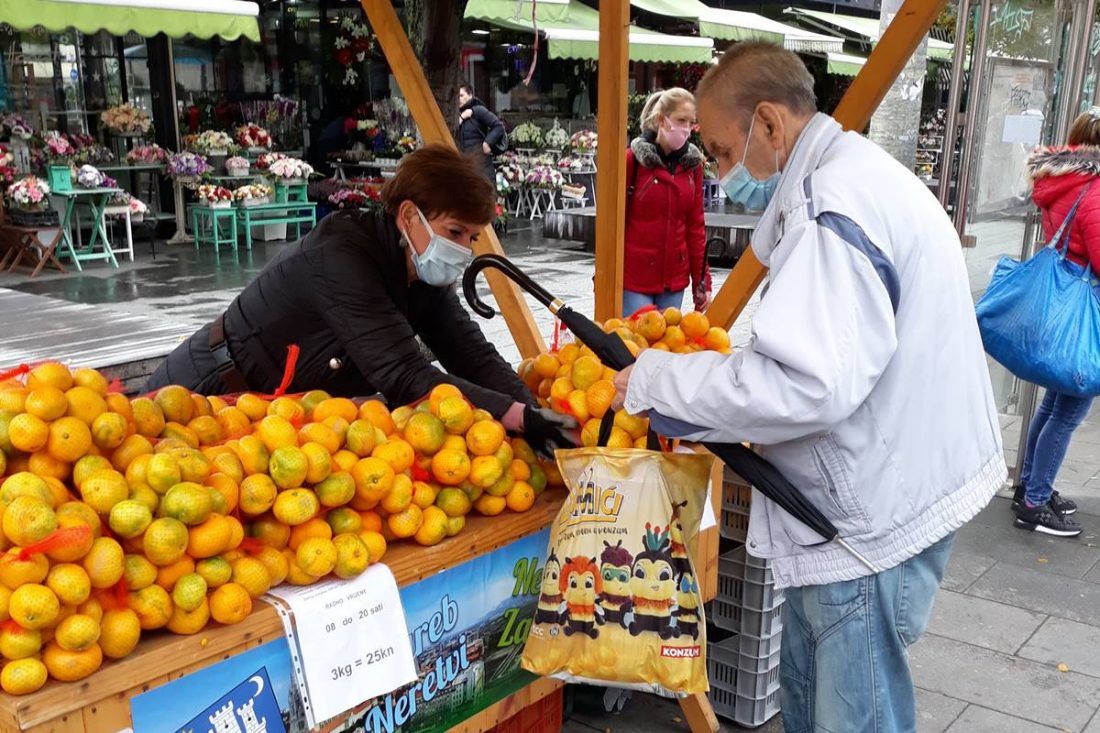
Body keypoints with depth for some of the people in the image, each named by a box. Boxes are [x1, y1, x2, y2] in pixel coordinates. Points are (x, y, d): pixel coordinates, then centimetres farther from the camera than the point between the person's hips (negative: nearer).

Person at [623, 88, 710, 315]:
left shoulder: (693, 163, 6)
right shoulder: (633, 159, -5)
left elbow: (696, 225, 10)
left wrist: (702, 281, 7)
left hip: (674, 278, 4)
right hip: (634, 278, -4)